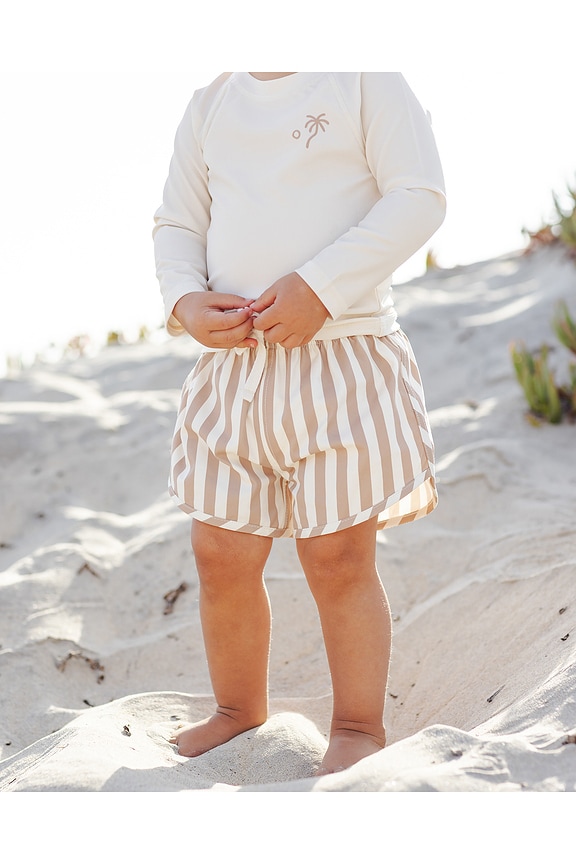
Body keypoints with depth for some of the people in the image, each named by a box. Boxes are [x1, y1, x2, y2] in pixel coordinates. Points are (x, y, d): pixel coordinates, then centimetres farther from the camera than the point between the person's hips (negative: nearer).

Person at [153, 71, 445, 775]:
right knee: (220, 556, 7)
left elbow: (419, 197, -9)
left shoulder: (364, 80, 0)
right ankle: (239, 711, 30)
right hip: (234, 364, 5)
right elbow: (176, 224, 18)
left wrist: (321, 285, -19)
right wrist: (185, 301, -4)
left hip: (343, 355, -5)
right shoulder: (210, 104, 15)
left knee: (338, 560, -2)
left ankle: (359, 728, 17)